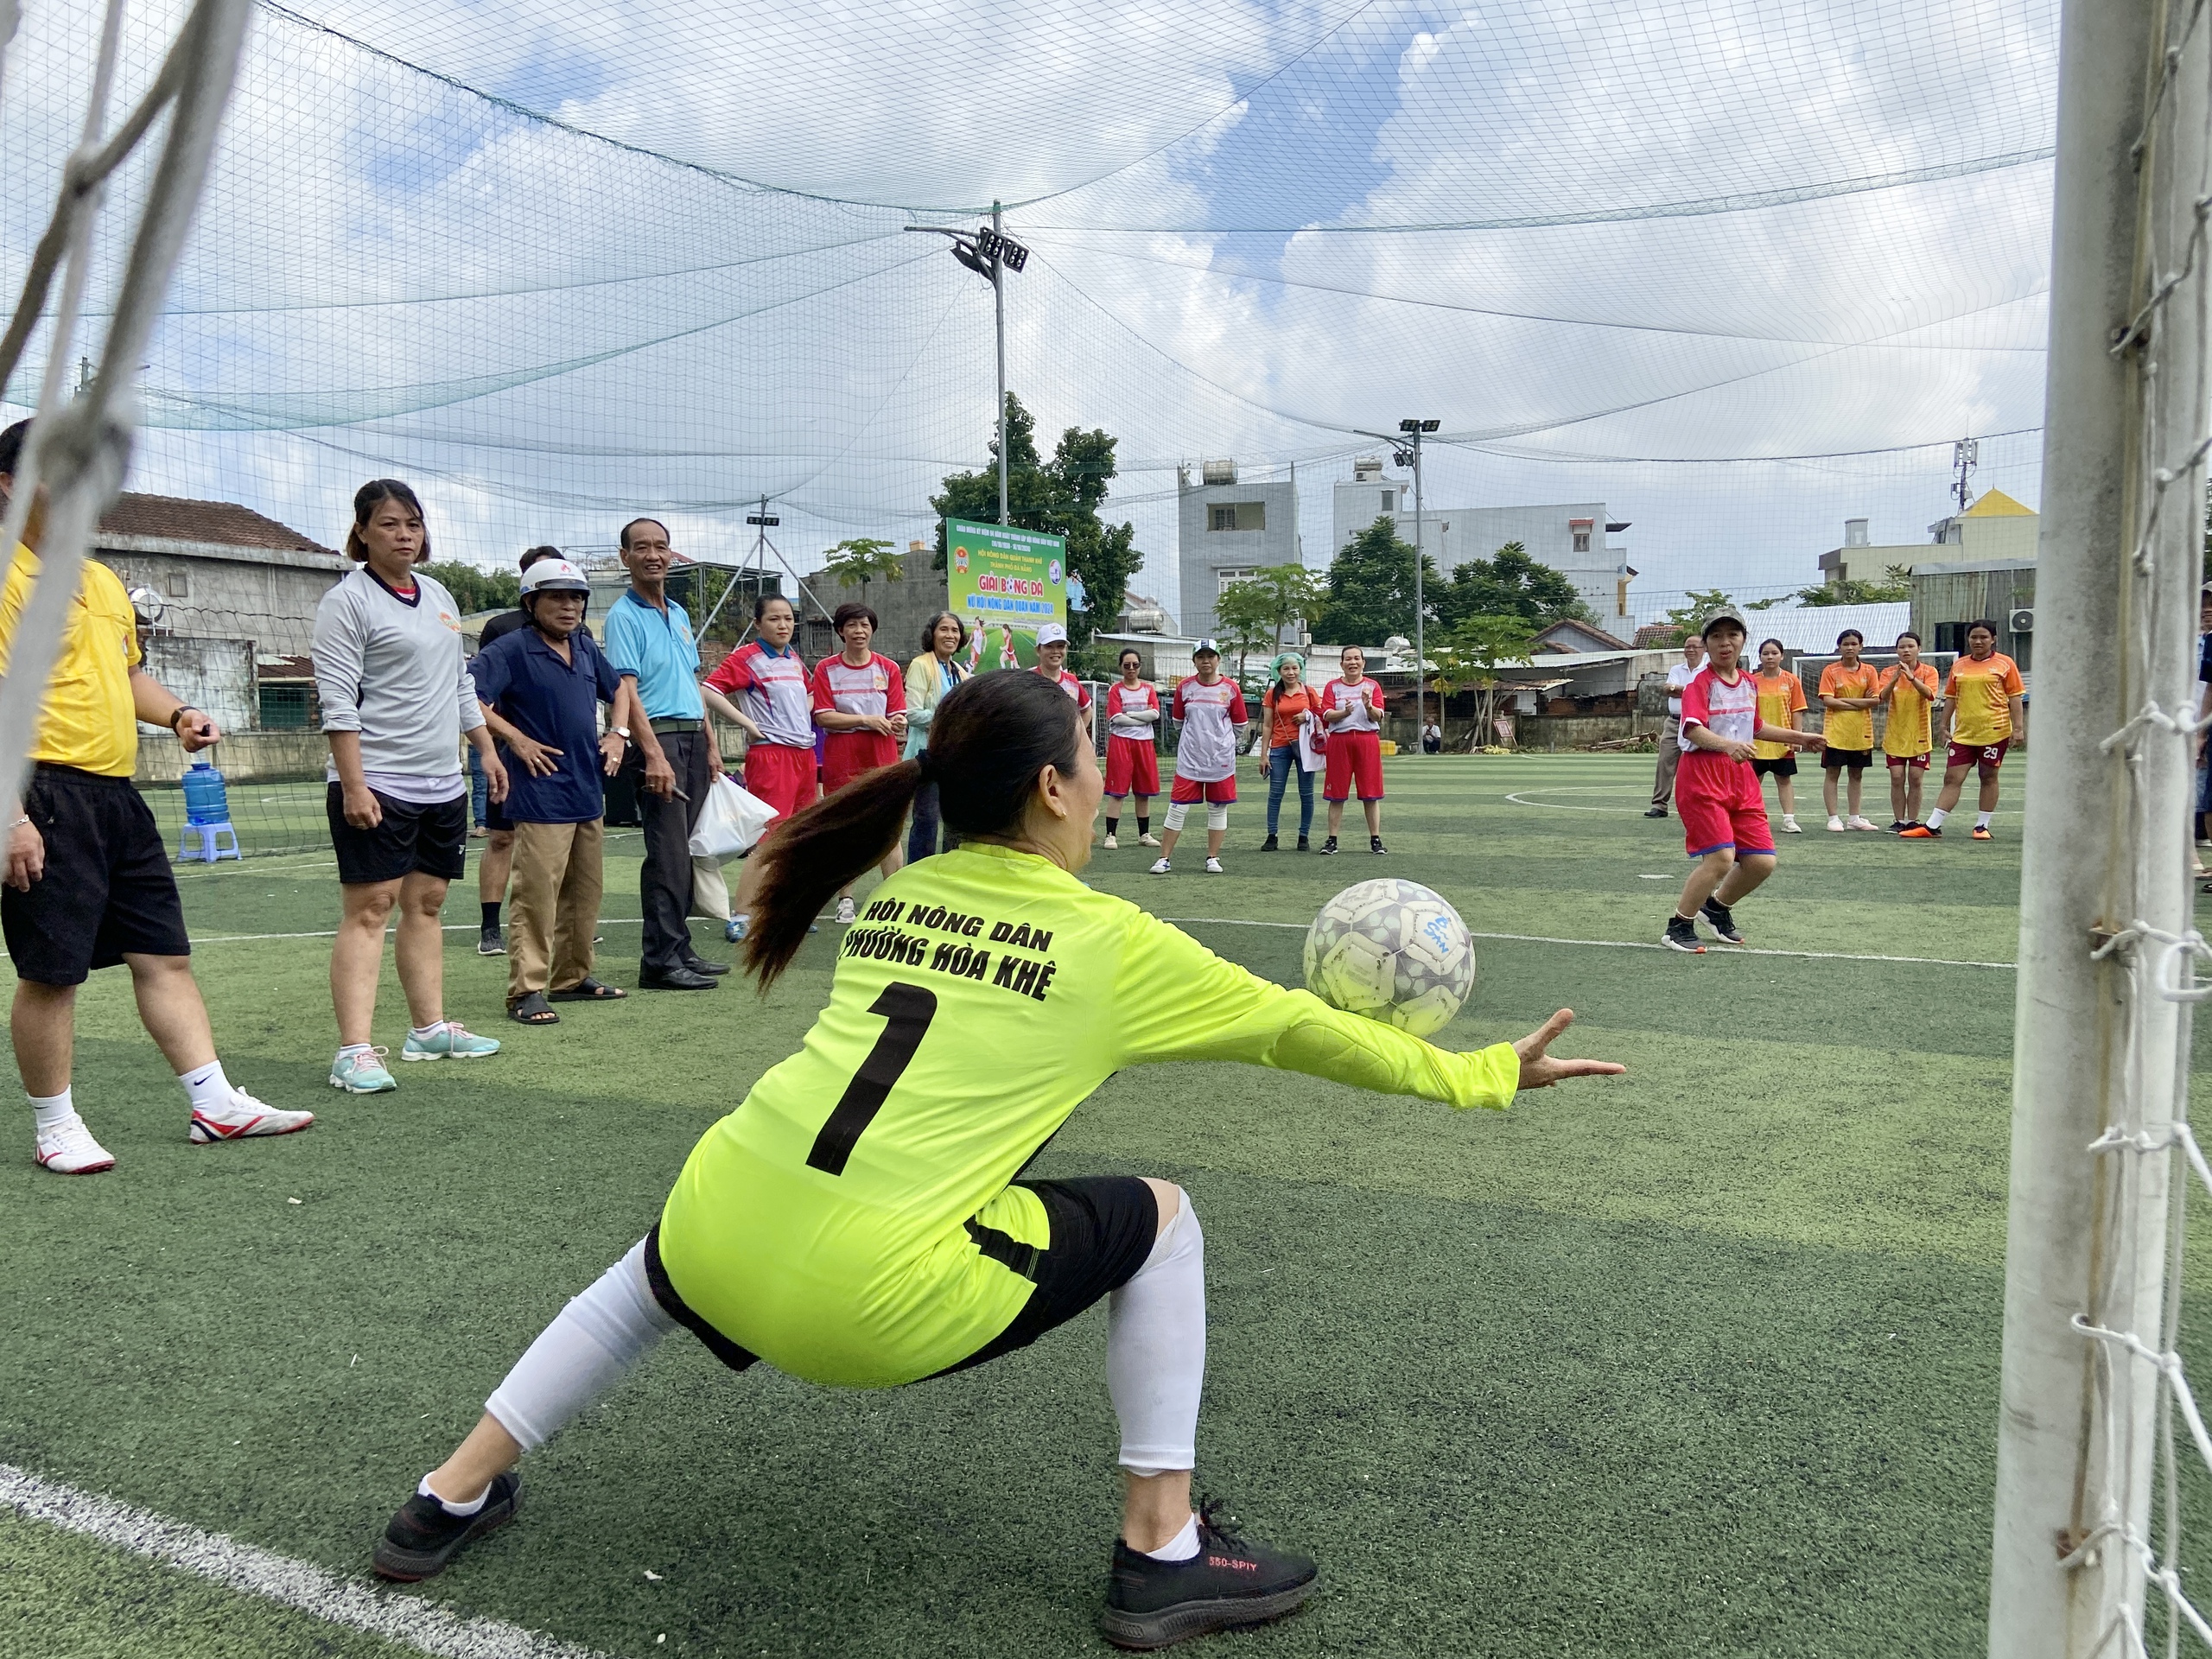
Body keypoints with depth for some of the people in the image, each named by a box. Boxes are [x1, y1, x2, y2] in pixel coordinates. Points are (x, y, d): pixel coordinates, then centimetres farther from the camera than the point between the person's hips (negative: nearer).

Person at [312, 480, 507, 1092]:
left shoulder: (438, 596, 16)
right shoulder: (348, 601, -7)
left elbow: (461, 685, 24)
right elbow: (337, 702, -14)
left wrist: (486, 749, 20)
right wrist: (352, 784, -20)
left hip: (443, 785, 7)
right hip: (376, 786, -7)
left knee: (426, 902, 13)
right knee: (369, 909, -9)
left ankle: (430, 1027, 22)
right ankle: (354, 1052, -8)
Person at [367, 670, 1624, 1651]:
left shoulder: (893, 898, 14)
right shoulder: (1112, 943, -1)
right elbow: (1296, 1028, 8)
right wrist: (1486, 1073, 21)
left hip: (716, 1237, 6)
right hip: (870, 1307, -5)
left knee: (653, 1273, 41)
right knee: (1157, 1219, 14)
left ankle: (455, 1496, 45)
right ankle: (1164, 1555, 19)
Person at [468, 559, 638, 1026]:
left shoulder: (586, 648, 13)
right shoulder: (514, 649, -9)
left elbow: (619, 688, 30)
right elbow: (467, 697, -17)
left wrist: (618, 732, 14)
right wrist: (517, 739, -16)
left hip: (589, 790, 8)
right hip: (542, 794, -8)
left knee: (584, 893, 14)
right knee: (537, 895, -9)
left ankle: (572, 977, 26)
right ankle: (527, 991, -4)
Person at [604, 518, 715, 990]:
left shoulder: (680, 614, 18)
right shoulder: (624, 616, -7)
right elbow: (626, 690, -15)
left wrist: (710, 743, 17)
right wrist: (653, 755, -23)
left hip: (693, 738, 8)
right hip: (657, 738, -8)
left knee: (683, 851, 11)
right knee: (668, 854, -9)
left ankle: (679, 948, 19)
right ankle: (660, 961, -3)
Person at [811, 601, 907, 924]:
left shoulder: (888, 669, 7)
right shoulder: (826, 669, 2)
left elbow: (898, 716, 5)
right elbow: (823, 716, -6)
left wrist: (897, 724, -20)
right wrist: (866, 720, -16)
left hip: (882, 759, 1)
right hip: (840, 761, -1)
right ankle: (845, 900, 13)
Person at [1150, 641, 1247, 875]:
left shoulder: (1230, 688, -2)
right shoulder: (1184, 687, 1)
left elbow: (1240, 724, 8)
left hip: (1221, 759, 0)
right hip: (1190, 758, 0)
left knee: (1218, 808, 6)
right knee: (1177, 808, -1)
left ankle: (1213, 858, 17)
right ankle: (1164, 858, 4)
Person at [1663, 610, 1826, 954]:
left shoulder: (1751, 684, 13)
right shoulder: (1700, 682, -9)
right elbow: (1694, 730, -26)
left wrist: (1799, 737, 31)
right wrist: (1728, 745, -42)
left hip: (1742, 775, 7)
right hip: (1703, 774, -7)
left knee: (1762, 861, 4)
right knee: (1721, 857, -18)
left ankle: (1718, 907, 31)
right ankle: (1678, 926, -1)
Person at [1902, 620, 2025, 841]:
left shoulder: (2005, 663, 1)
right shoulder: (1958, 665, 10)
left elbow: (2015, 697, 0)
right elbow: (1950, 698, 15)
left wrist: (2018, 728, -7)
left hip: (1994, 731, -3)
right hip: (1963, 733, 3)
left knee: (1988, 777, 5)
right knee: (1952, 779, 0)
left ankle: (1982, 826, 14)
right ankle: (1932, 827, -3)